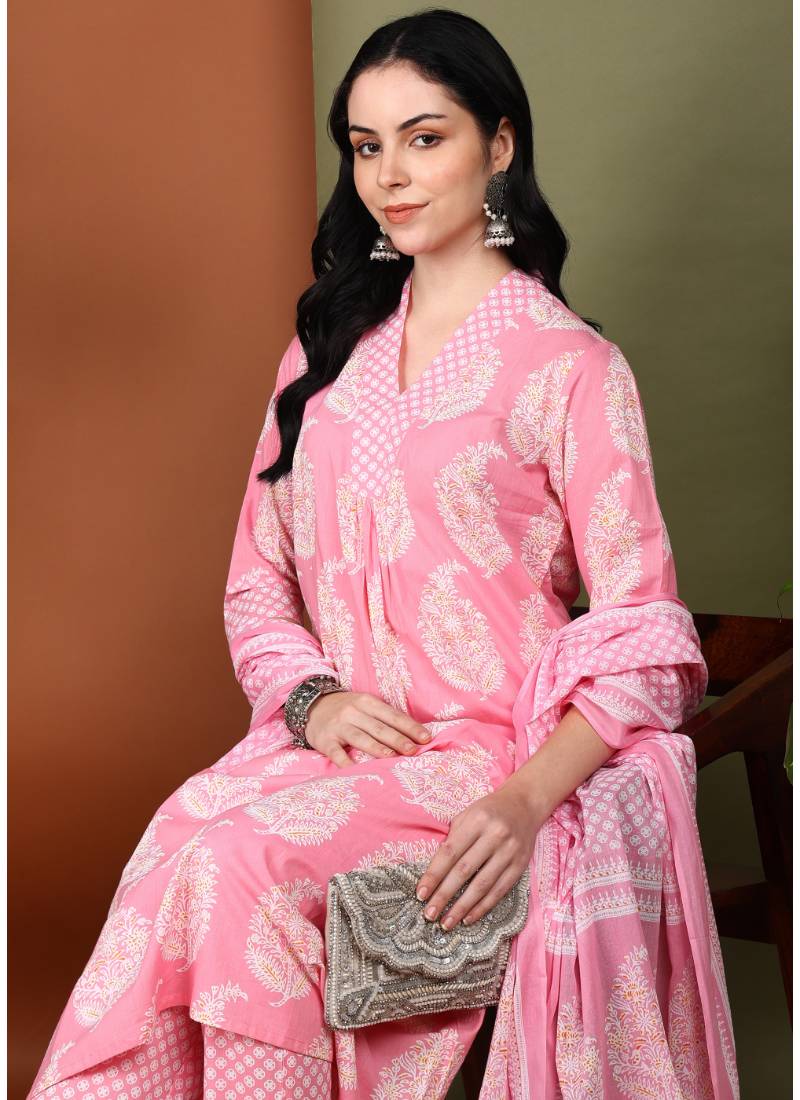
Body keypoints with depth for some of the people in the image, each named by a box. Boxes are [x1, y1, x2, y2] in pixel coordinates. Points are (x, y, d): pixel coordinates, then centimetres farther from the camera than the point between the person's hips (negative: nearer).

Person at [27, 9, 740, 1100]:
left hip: (493, 753, -4)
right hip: (340, 738, 4)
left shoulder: (572, 366, -1)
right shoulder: (327, 352, 16)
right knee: (182, 835, -27)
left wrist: (527, 799, -20)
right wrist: (310, 698, -6)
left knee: (241, 857, -28)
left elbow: (641, 637, -5)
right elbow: (258, 581, 15)